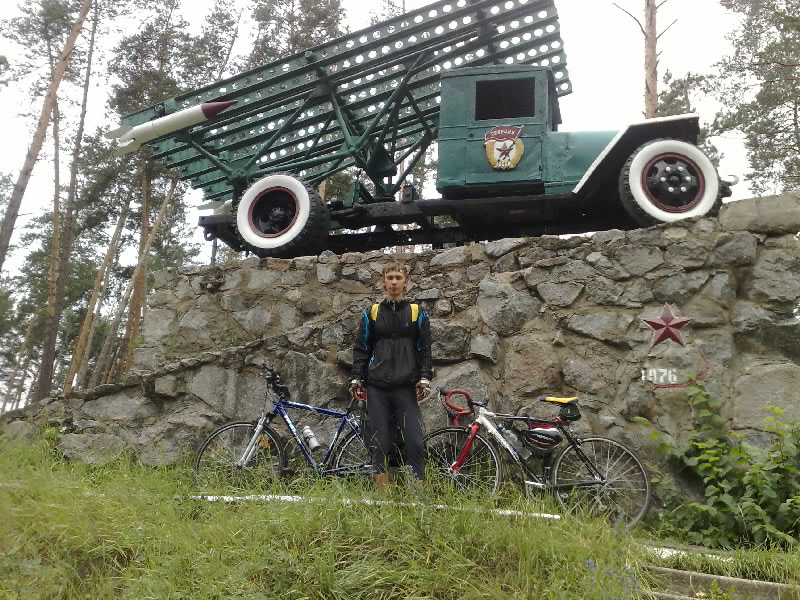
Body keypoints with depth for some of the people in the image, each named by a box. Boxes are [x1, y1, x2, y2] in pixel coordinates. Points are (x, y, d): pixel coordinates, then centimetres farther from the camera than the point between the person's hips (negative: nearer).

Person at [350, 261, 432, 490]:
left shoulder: (417, 313, 9)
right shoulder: (371, 313, 12)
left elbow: (425, 349, 7)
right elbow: (361, 348, 11)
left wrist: (424, 379, -4)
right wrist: (356, 378, 1)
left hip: (406, 388, -1)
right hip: (377, 388, 1)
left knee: (415, 442, -8)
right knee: (379, 442, 3)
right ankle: (381, 491, 11)